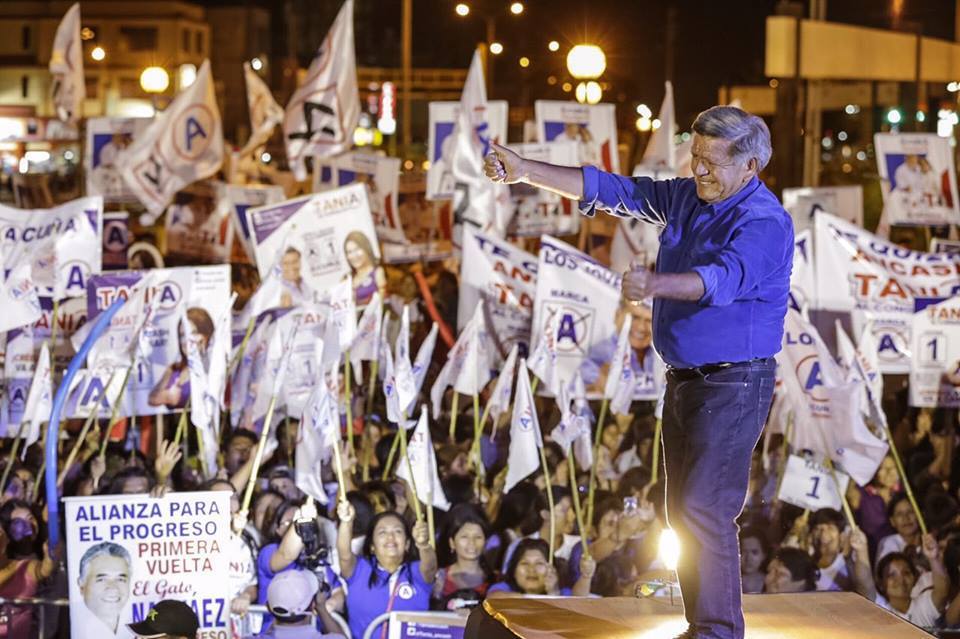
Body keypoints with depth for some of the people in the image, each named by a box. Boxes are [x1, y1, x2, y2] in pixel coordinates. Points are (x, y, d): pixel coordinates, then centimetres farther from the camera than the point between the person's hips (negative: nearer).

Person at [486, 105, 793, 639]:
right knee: (684, 513, 12)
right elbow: (610, 190, 9)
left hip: (734, 385, -9)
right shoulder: (687, 197, 8)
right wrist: (526, 172, 1)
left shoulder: (765, 223, -18)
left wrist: (656, 285, -51)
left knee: (704, 511, -15)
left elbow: (723, 279, -35)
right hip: (685, 379, 9)